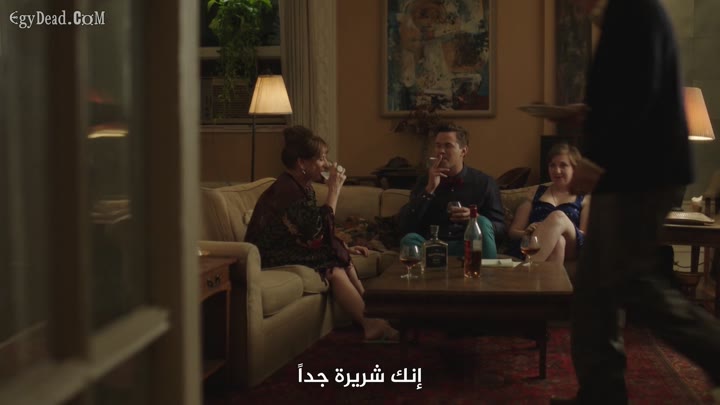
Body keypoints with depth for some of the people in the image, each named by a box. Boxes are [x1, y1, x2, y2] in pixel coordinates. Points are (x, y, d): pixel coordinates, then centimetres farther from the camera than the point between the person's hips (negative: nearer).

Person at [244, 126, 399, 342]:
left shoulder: (302, 186, 10)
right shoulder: (286, 189, -21)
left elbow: (312, 231, 18)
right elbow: (318, 229, -26)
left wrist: (345, 249, 9)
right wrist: (334, 190, -20)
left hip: (292, 247, 10)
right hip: (273, 257, -10)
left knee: (343, 259, -6)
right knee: (334, 270, -22)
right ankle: (370, 324, -18)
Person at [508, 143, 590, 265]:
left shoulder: (584, 198, 23)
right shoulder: (535, 193, 28)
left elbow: (585, 235, 9)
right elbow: (513, 232, 21)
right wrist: (527, 232, -5)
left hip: (569, 247, 0)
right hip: (532, 245, 1)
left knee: (558, 217, -35)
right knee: (557, 241, -37)